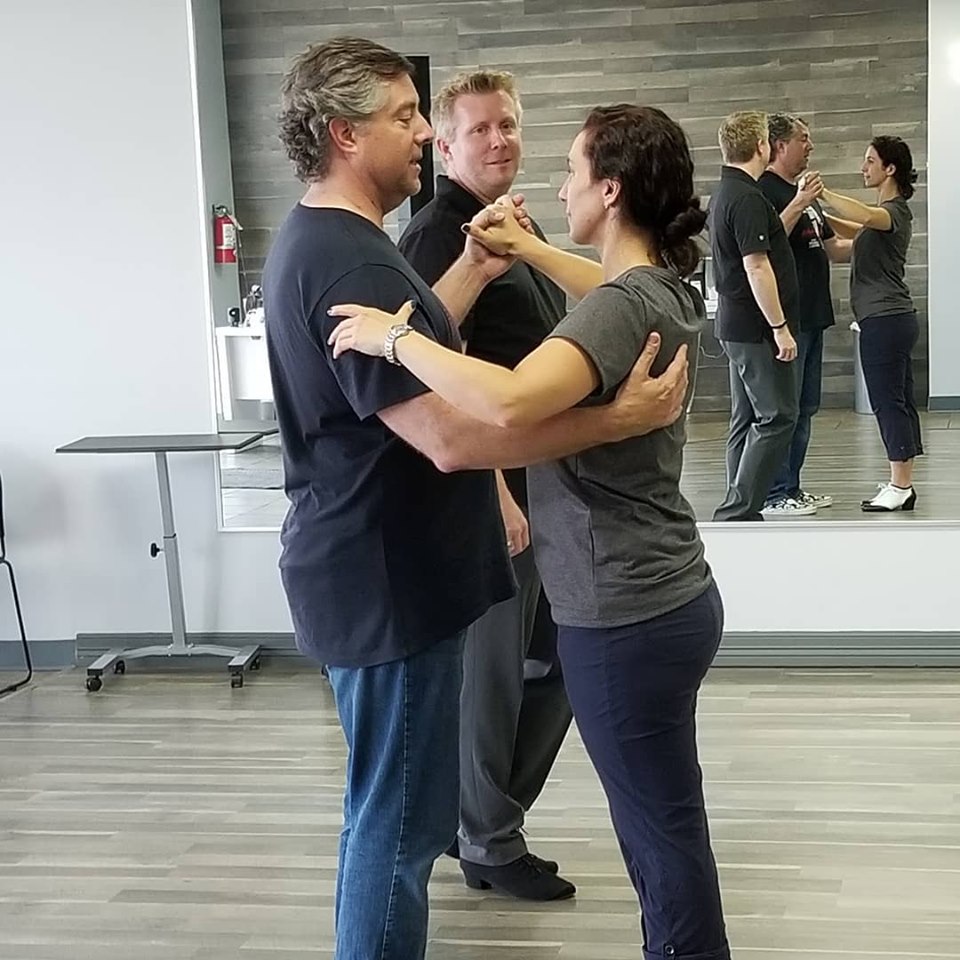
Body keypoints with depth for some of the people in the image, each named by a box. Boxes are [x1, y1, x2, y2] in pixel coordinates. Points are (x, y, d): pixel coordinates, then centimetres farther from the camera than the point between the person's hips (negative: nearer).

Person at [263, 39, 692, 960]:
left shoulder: (311, 239, 10)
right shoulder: (352, 263, -24)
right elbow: (451, 437, -31)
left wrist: (472, 272, 15)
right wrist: (620, 418, -27)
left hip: (372, 567, 11)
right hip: (386, 580, -11)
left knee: (390, 811, 22)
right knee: (399, 820, 2)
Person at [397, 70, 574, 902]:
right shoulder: (438, 236, -14)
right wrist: (493, 490, -24)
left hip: (550, 480, 9)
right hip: (495, 488, -9)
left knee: (559, 660, 16)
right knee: (495, 669, 3)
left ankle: (481, 813, 31)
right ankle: (489, 843, 21)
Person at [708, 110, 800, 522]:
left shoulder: (723, 193, 14)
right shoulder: (747, 198, -18)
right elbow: (756, 266, -22)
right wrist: (779, 327, -20)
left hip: (735, 324, 10)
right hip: (756, 326, -10)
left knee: (747, 419, 12)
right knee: (776, 418, -8)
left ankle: (741, 512, 15)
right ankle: (736, 512, -11)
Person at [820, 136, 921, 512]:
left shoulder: (896, 211, -13)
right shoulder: (888, 211, 17)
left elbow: (864, 216, -35)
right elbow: (858, 230, 30)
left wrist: (821, 193, -32)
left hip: (884, 321, -10)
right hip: (893, 318, 10)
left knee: (888, 401, -6)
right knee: (900, 401, 11)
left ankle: (900, 486, -2)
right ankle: (902, 482, 16)